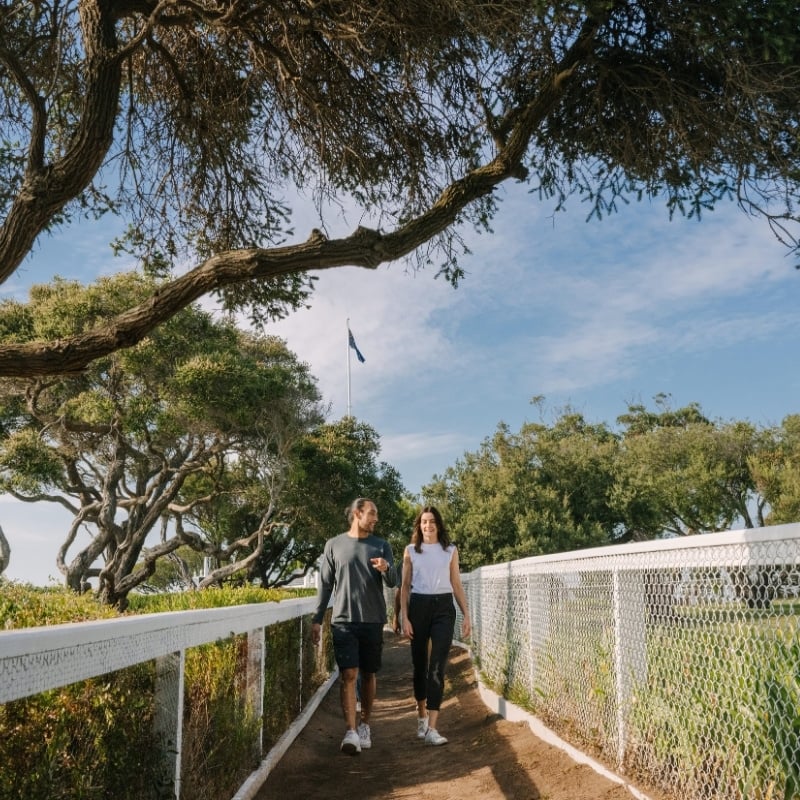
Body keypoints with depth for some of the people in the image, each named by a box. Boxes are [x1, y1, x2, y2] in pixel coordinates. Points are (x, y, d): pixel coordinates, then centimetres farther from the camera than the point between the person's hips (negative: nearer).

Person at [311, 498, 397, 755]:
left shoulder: (381, 546, 6)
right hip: (343, 620, -2)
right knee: (348, 674, -9)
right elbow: (325, 585, 6)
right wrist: (317, 619, 3)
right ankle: (351, 732, -8)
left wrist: (386, 568, -23)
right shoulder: (334, 545, 4)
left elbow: (392, 582, 0)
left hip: (373, 620, 2)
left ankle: (364, 726, 24)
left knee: (368, 675, 9)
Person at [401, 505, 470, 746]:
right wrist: (405, 618, -3)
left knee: (437, 667, -9)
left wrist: (466, 615, 3)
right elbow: (405, 587, 6)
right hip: (418, 607, 1)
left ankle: (432, 728, -11)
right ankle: (422, 715, 32)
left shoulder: (450, 550, 6)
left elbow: (457, 585, 9)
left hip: (443, 608, -1)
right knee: (419, 664, 10)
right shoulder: (411, 550, 5)